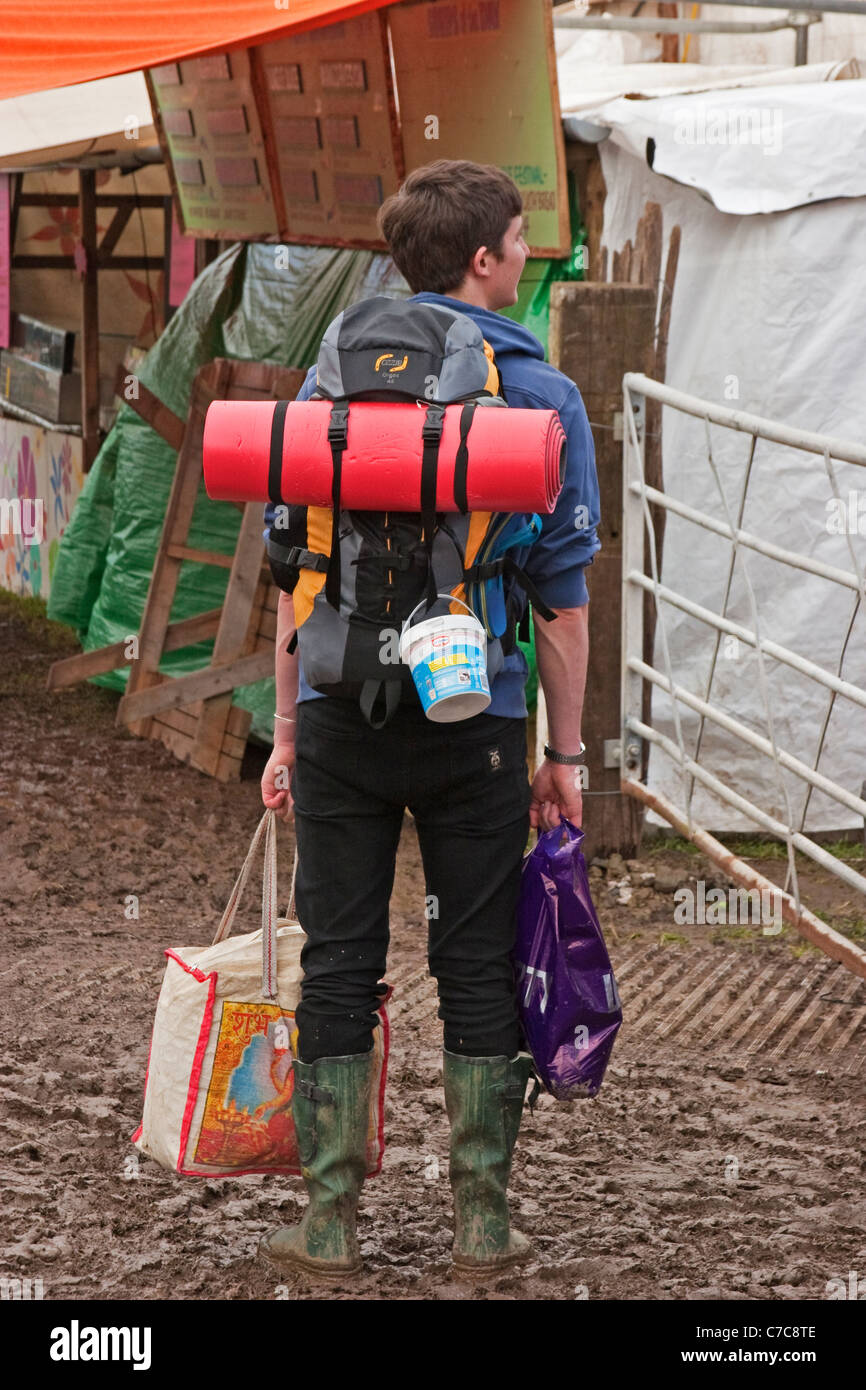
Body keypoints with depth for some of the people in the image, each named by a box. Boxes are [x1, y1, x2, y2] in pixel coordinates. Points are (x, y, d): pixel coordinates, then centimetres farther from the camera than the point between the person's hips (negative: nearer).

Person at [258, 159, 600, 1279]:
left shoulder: (332, 377, 3)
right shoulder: (543, 395, -3)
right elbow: (562, 594, -3)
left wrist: (287, 729, 11)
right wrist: (564, 752, 4)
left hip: (343, 714, 2)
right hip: (476, 720, -2)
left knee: (338, 966, 7)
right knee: (477, 970, 8)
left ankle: (330, 1225, 9)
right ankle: (481, 1225, 11)